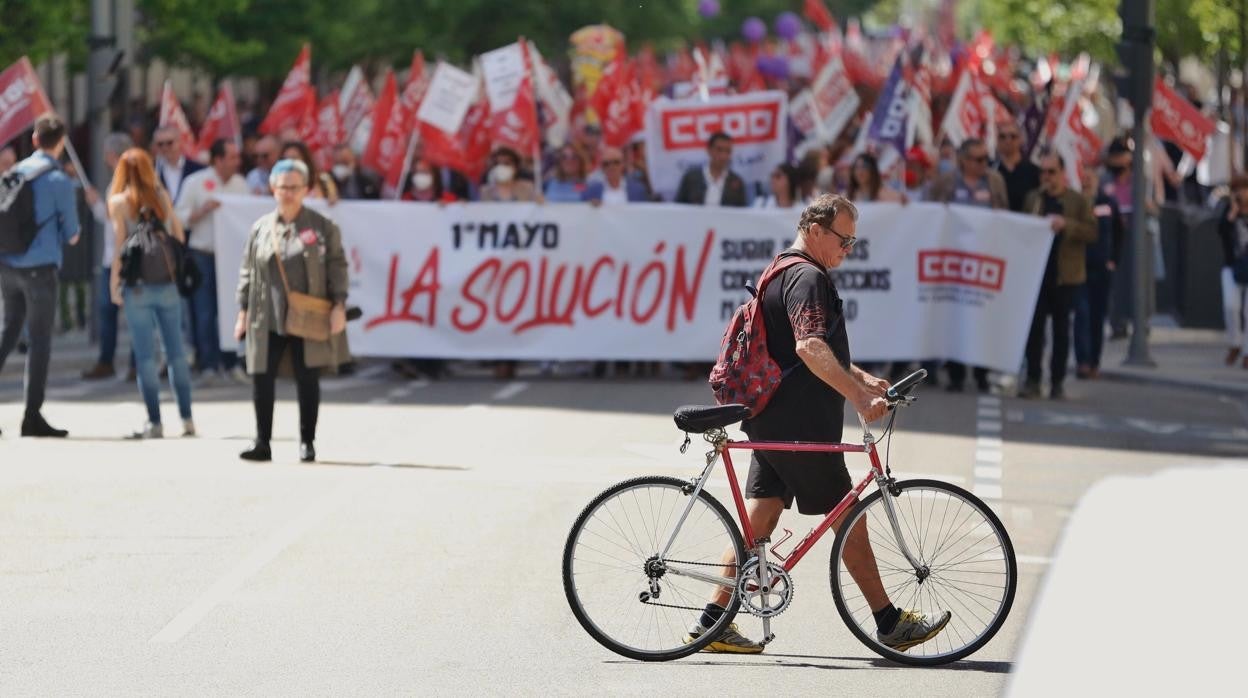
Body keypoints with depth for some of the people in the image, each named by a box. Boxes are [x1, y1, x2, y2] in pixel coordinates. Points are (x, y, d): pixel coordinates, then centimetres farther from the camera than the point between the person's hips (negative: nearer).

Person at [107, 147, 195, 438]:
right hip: (168, 283, 3)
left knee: (145, 356, 1)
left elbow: (119, 244, -6)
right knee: (176, 352, 8)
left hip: (138, 286, -3)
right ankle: (187, 419, 7)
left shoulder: (119, 201, -3)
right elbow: (179, 234, 7)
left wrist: (114, 282, -2)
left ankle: (155, 422, -1)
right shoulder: (162, 196, 6)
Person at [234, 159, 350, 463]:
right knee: (262, 380, -2)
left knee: (307, 381, 4)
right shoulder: (260, 228, 9)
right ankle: (262, 443, 7)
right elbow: (247, 272, 12)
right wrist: (243, 311, 8)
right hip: (268, 321, 2)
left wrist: (339, 306, -8)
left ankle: (307, 443, 14)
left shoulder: (322, 227, 2)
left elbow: (337, 267, 1)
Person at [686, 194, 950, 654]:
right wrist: (859, 397, -33)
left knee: (759, 519, 8)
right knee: (848, 516, -3)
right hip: (798, 425, -10)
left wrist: (863, 379, 22)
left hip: (772, 421, 10)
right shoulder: (808, 279, -15)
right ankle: (890, 624, 4)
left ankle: (713, 622, 7)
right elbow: (811, 349, -29)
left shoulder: (784, 273, 20)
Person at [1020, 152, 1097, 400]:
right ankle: (1032, 379, 1)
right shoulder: (1032, 199, 10)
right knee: (1034, 326, -2)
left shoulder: (1077, 201, 1)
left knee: (1061, 329, 5)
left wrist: (1066, 224, -20)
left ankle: (1057, 382, 10)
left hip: (1065, 275, -2)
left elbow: (1092, 232, -7)